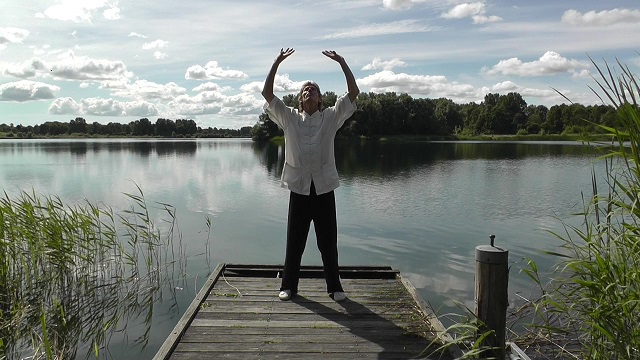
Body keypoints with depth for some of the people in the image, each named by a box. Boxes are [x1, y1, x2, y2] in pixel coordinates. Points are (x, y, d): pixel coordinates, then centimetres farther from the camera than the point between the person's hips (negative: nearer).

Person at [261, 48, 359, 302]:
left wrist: (342, 63, -6)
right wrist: (277, 63, -5)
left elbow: (353, 93, -2)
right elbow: (267, 93, 0)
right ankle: (288, 286, 23)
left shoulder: (331, 117, 6)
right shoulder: (289, 117, 6)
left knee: (328, 242, 8)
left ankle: (335, 287, 21)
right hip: (299, 188, 0)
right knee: (294, 242, 9)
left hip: (324, 188, 0)